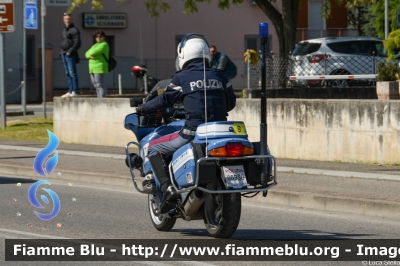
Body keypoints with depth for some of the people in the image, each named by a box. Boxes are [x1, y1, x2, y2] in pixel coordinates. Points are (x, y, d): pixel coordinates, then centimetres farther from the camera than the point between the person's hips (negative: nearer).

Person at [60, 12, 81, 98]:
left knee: (72, 73, -11)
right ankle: (70, 91, 10)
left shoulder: (74, 30, -8)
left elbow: (77, 43, -14)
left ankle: (74, 91, -13)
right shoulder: (65, 30, 19)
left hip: (70, 55, -9)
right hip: (64, 54, 9)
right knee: (68, 74, 8)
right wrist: (62, 52, 13)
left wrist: (70, 51, -18)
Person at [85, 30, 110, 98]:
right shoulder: (95, 45, 21)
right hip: (93, 69, 9)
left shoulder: (104, 45, -6)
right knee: (95, 84, 10)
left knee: (100, 85, -12)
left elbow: (94, 52, -19)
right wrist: (90, 56, -9)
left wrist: (90, 53, 3)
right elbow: (87, 54, 14)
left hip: (100, 68, -9)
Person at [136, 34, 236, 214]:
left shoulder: (182, 78, -2)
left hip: (192, 133, -5)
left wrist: (143, 108, 21)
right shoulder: (219, 76, 11)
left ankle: (167, 188, -8)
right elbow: (231, 102, 21)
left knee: (153, 148, 10)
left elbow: (164, 100, 4)